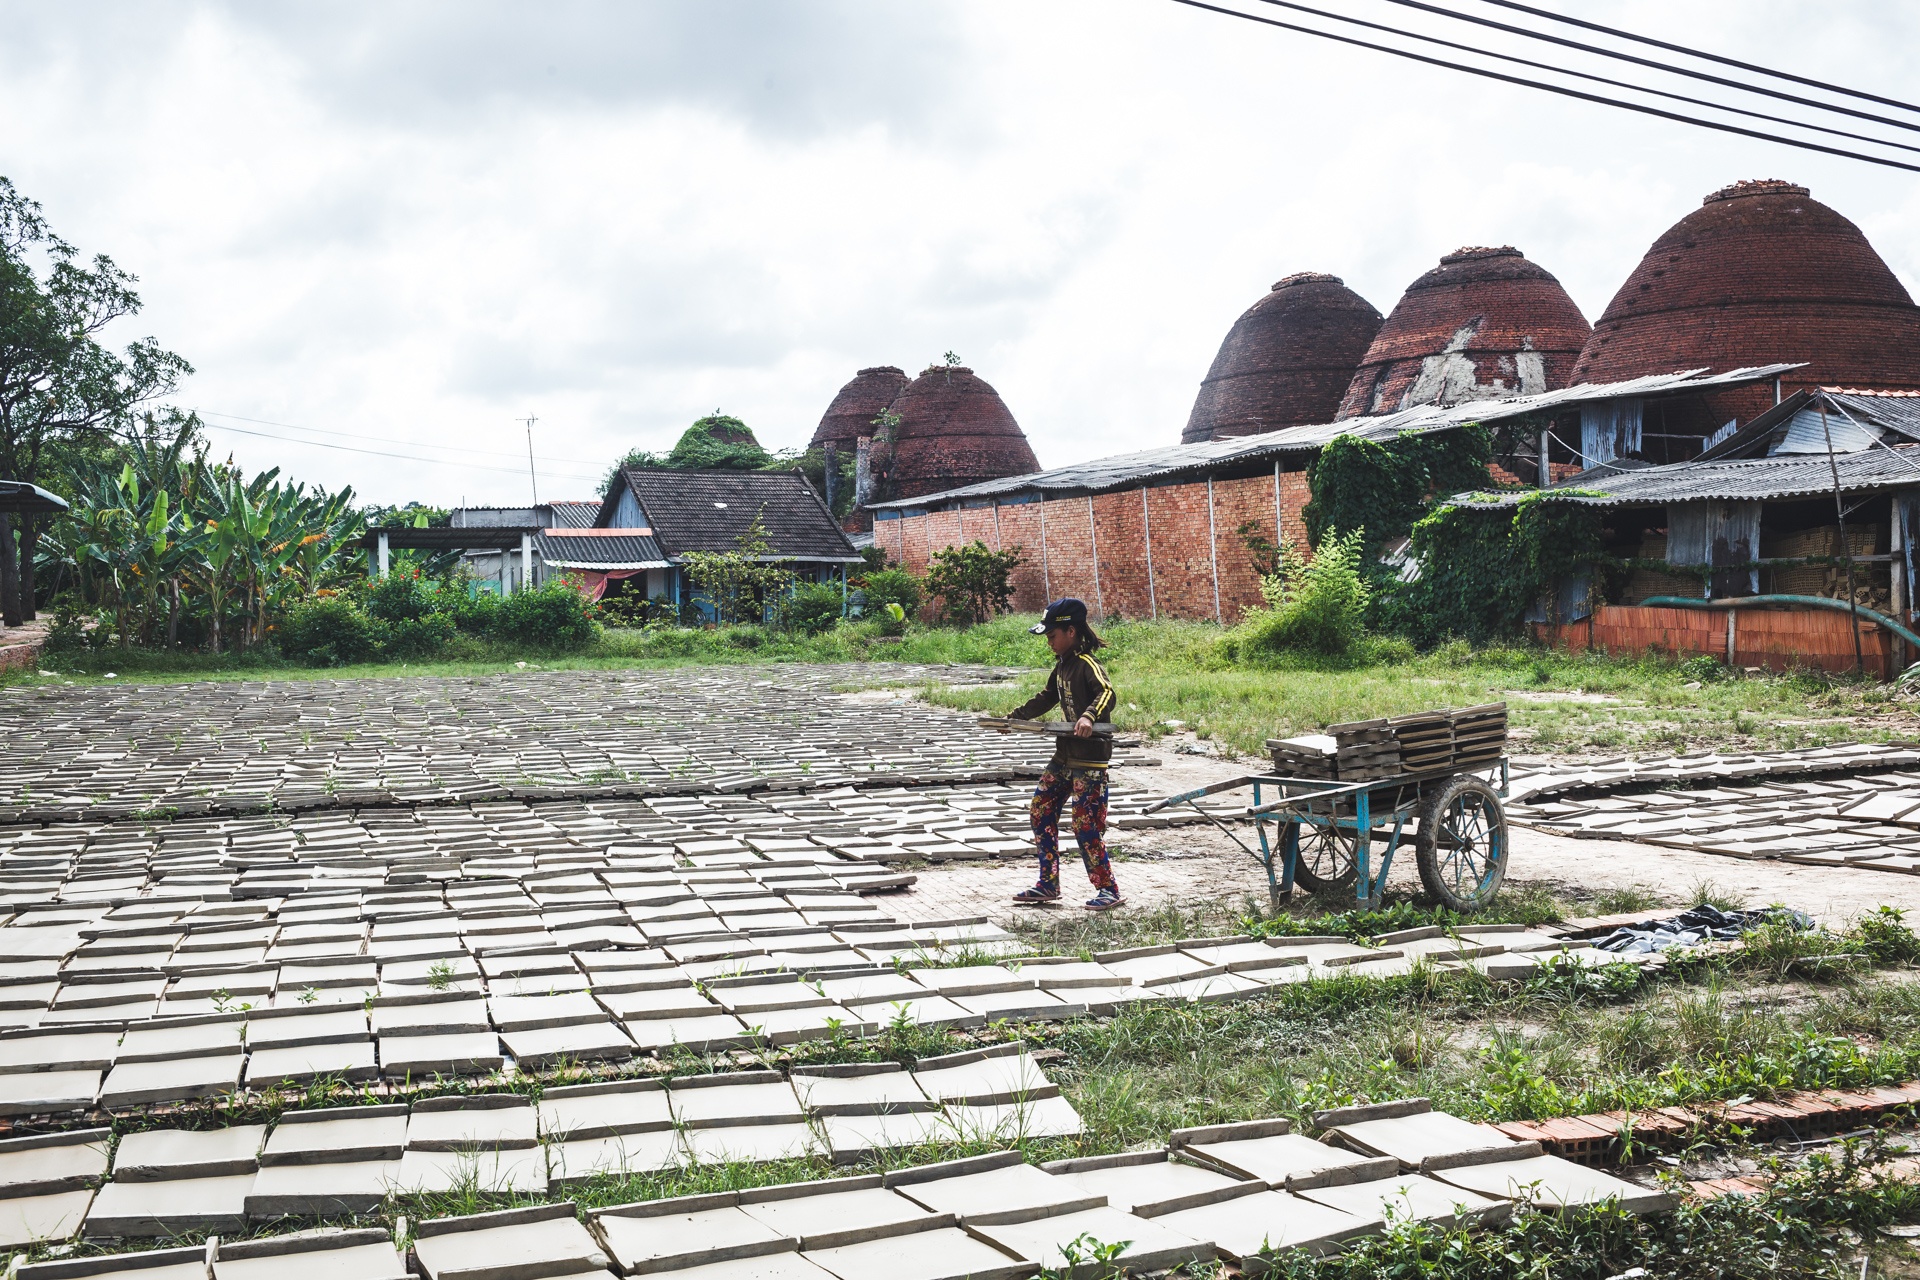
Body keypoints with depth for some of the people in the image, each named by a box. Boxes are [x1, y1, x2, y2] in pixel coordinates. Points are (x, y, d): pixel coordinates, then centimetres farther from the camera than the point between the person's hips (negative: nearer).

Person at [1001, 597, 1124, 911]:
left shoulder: (1087, 665, -15)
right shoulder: (1063, 665, 12)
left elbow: (1107, 694, -31)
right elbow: (1046, 698, 26)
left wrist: (1089, 716, -48)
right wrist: (1014, 717, 27)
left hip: (1091, 758, -10)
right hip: (1065, 755, 10)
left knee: (1085, 824, -9)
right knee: (1041, 811, 11)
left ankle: (1109, 890, 3)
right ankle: (1048, 885, 18)